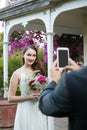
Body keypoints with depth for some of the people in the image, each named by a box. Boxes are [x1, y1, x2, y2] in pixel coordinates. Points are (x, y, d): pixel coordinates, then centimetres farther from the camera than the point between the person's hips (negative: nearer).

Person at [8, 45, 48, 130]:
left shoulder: (38, 71, 8)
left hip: (39, 109, 4)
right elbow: (10, 98, -6)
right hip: (26, 110, -4)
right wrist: (28, 97, -16)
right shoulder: (17, 73, -5)